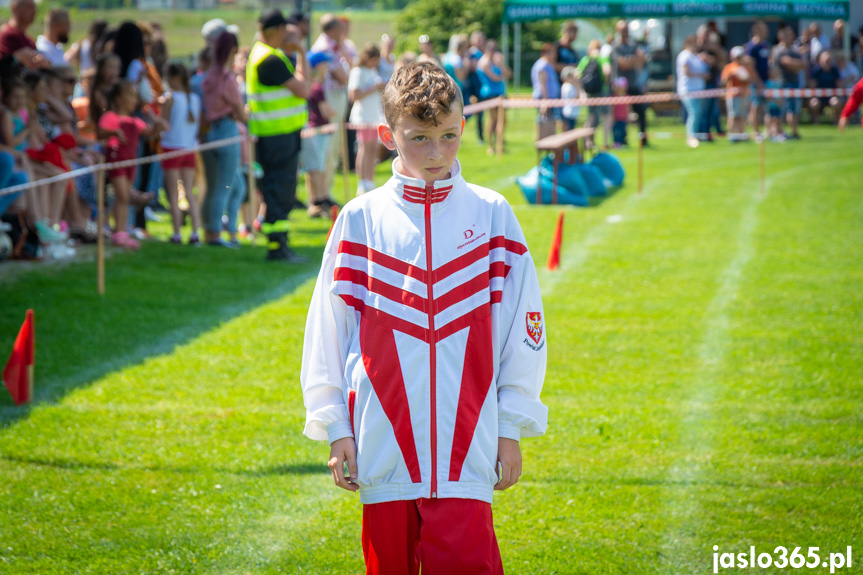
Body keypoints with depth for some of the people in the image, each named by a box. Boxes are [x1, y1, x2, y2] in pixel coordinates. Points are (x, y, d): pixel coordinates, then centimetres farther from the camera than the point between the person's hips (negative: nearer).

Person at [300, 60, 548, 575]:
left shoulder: (491, 214, 3)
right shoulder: (360, 220, 3)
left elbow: (524, 327, 6)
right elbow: (327, 330, 7)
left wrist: (512, 427, 4)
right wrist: (335, 427, 4)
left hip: (467, 443, -1)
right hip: (383, 443, 1)